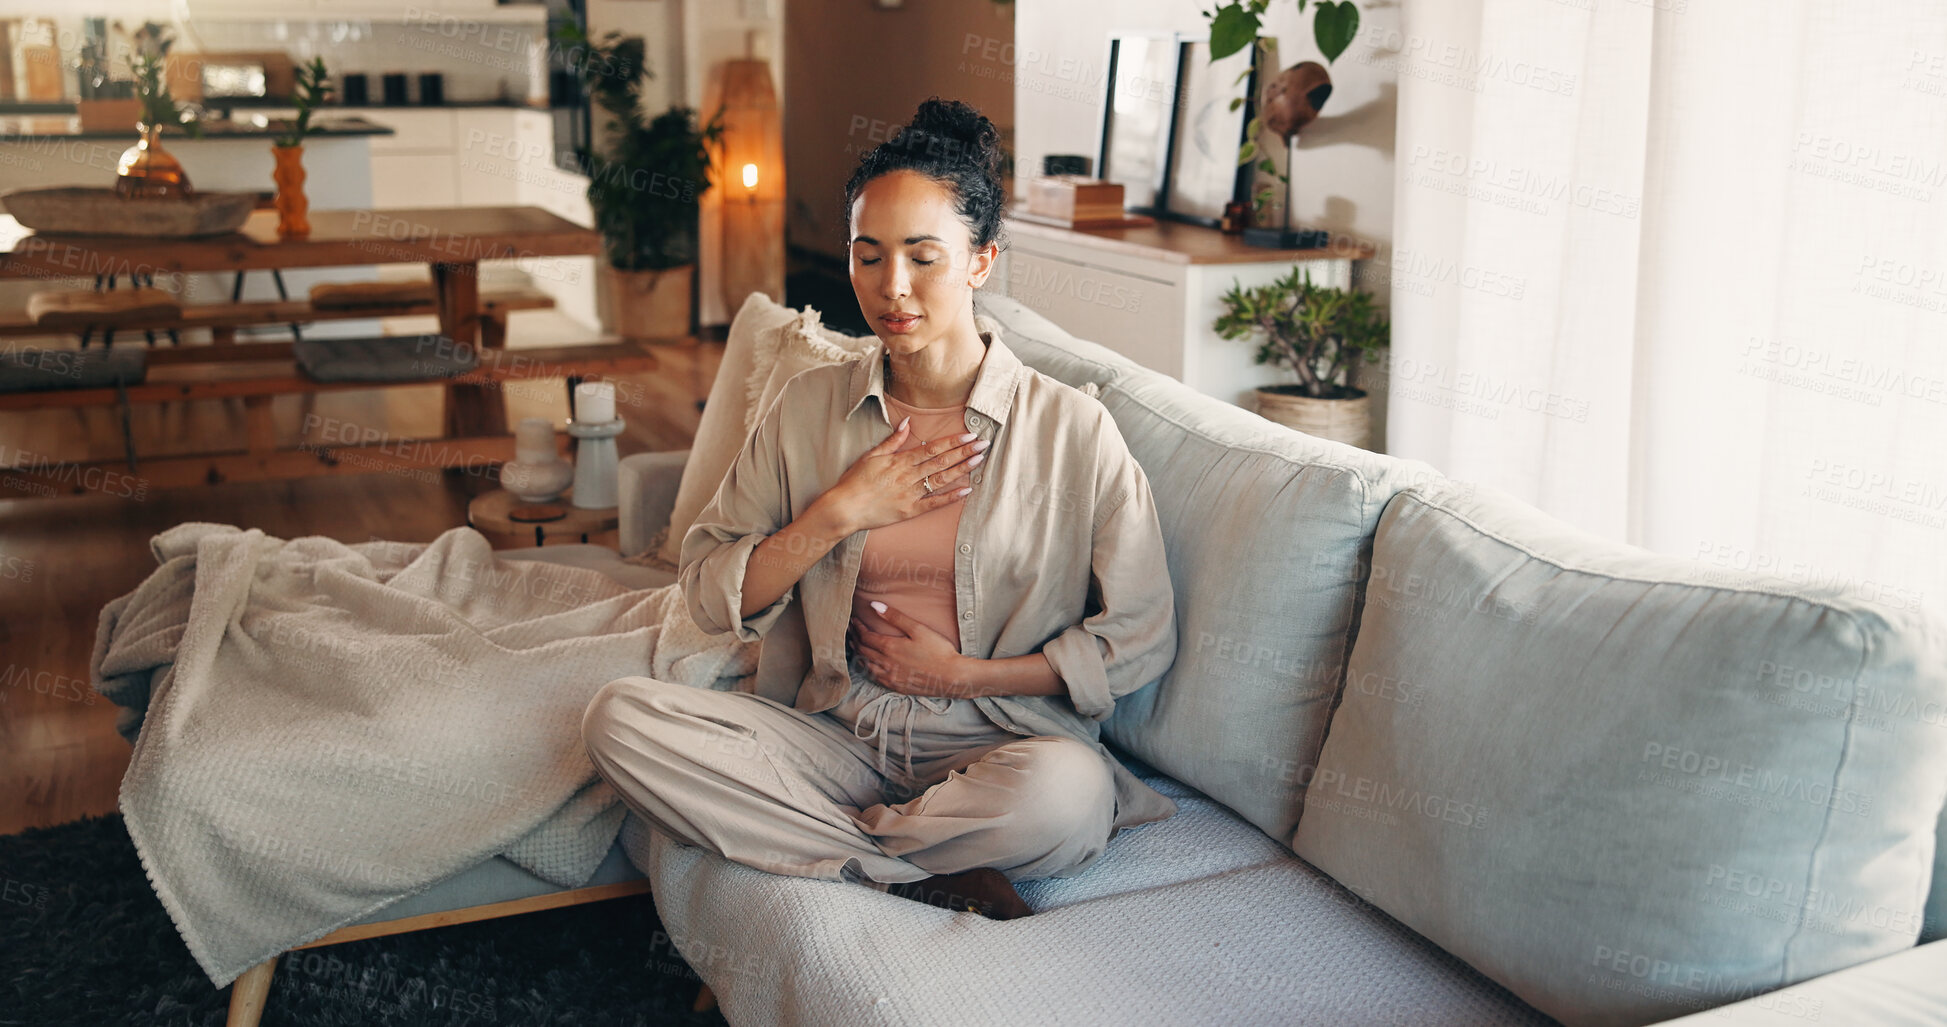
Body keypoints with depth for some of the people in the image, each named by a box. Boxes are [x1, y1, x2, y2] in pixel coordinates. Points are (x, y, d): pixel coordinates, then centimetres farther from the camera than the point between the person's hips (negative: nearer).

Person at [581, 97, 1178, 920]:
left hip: (995, 742, -3)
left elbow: (1141, 641, -2)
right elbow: (710, 597, 4)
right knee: (619, 717, -21)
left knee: (1067, 794, -38)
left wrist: (959, 673, -7)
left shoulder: (1071, 428, -3)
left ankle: (828, 842, -11)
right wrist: (839, 514, -10)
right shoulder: (808, 409, 6)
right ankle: (926, 877, -19)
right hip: (835, 736, 3)